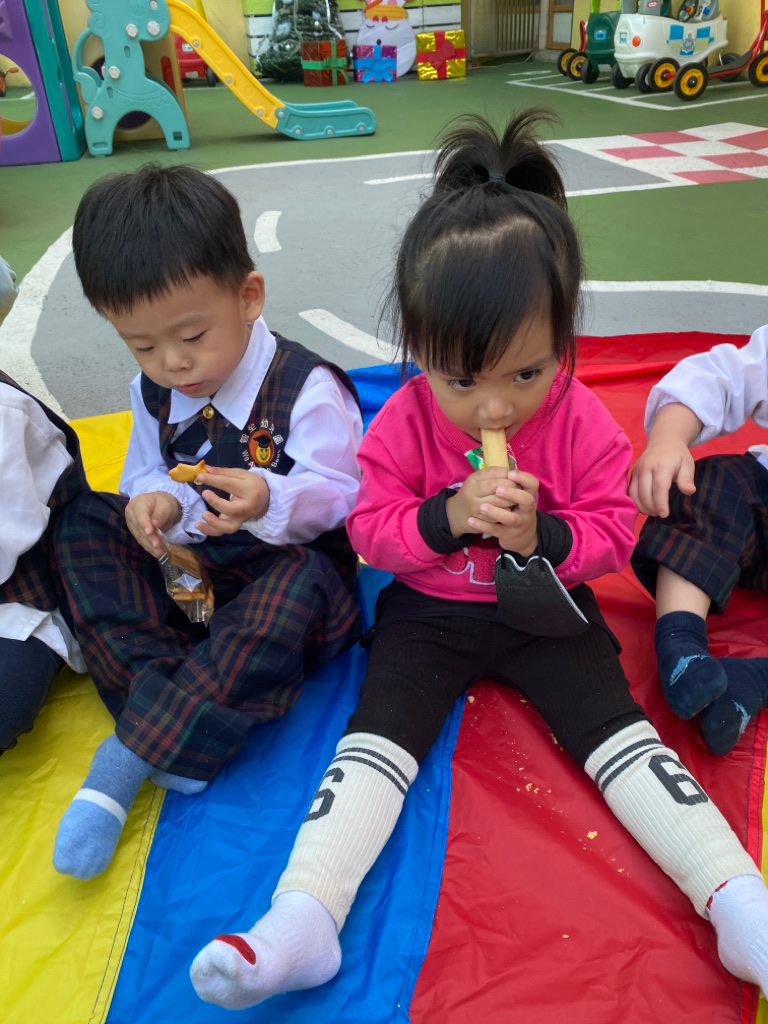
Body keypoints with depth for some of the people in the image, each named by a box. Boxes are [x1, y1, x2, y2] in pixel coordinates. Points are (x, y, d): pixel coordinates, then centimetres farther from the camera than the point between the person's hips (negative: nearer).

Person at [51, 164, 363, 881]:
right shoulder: (153, 392, 2)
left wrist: (271, 500, -38)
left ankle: (128, 756, -30)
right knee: (86, 525, -12)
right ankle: (172, 709, -25)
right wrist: (154, 501, -18)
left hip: (285, 566, -5)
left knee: (300, 584, -39)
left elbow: (340, 493, -17)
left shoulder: (307, 388, -16)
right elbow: (146, 475, 8)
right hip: (186, 572, 6)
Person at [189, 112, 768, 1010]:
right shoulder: (403, 423, -12)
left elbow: (612, 533, -6)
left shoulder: (582, 422, -11)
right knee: (376, 735, -14)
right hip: (427, 611, 0)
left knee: (616, 728, -11)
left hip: (544, 610, 0)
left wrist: (541, 536, -27)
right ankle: (301, 920, -18)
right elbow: (370, 529, -9)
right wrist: (448, 517, -28)